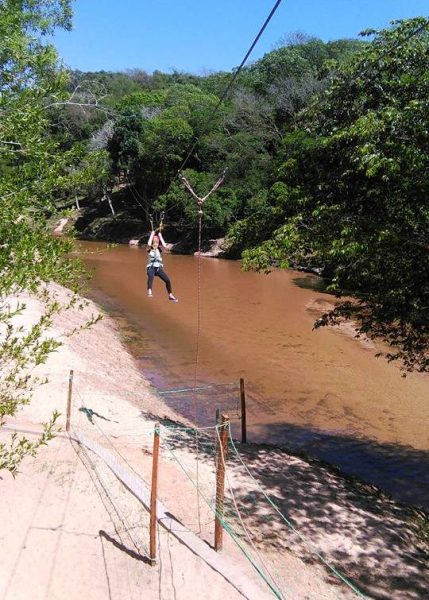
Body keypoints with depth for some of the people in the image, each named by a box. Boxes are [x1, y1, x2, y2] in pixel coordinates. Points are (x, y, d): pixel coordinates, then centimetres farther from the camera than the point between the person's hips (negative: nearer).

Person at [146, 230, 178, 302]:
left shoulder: (159, 249, 9)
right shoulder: (150, 249, 4)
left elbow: (164, 246, -12)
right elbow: (149, 244, -19)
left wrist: (160, 236, -4)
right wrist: (152, 235, -8)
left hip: (159, 268, 3)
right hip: (151, 268, -3)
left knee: (167, 280, -13)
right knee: (151, 276, -38)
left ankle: (170, 296, 5)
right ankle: (149, 292, -56)